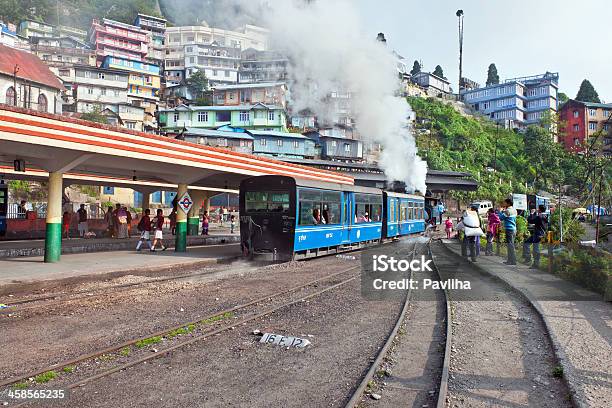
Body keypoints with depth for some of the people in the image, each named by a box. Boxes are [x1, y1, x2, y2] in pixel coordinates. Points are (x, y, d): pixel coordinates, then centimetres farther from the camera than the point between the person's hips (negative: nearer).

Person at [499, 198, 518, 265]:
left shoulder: (508, 211, -14)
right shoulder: (514, 210, 14)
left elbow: (501, 218, -12)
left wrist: (500, 211, -2)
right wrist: (503, 211, 14)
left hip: (509, 229, -9)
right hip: (514, 229, 9)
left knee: (510, 245, -7)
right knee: (511, 245, 14)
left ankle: (513, 261, -6)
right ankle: (510, 260, 20)